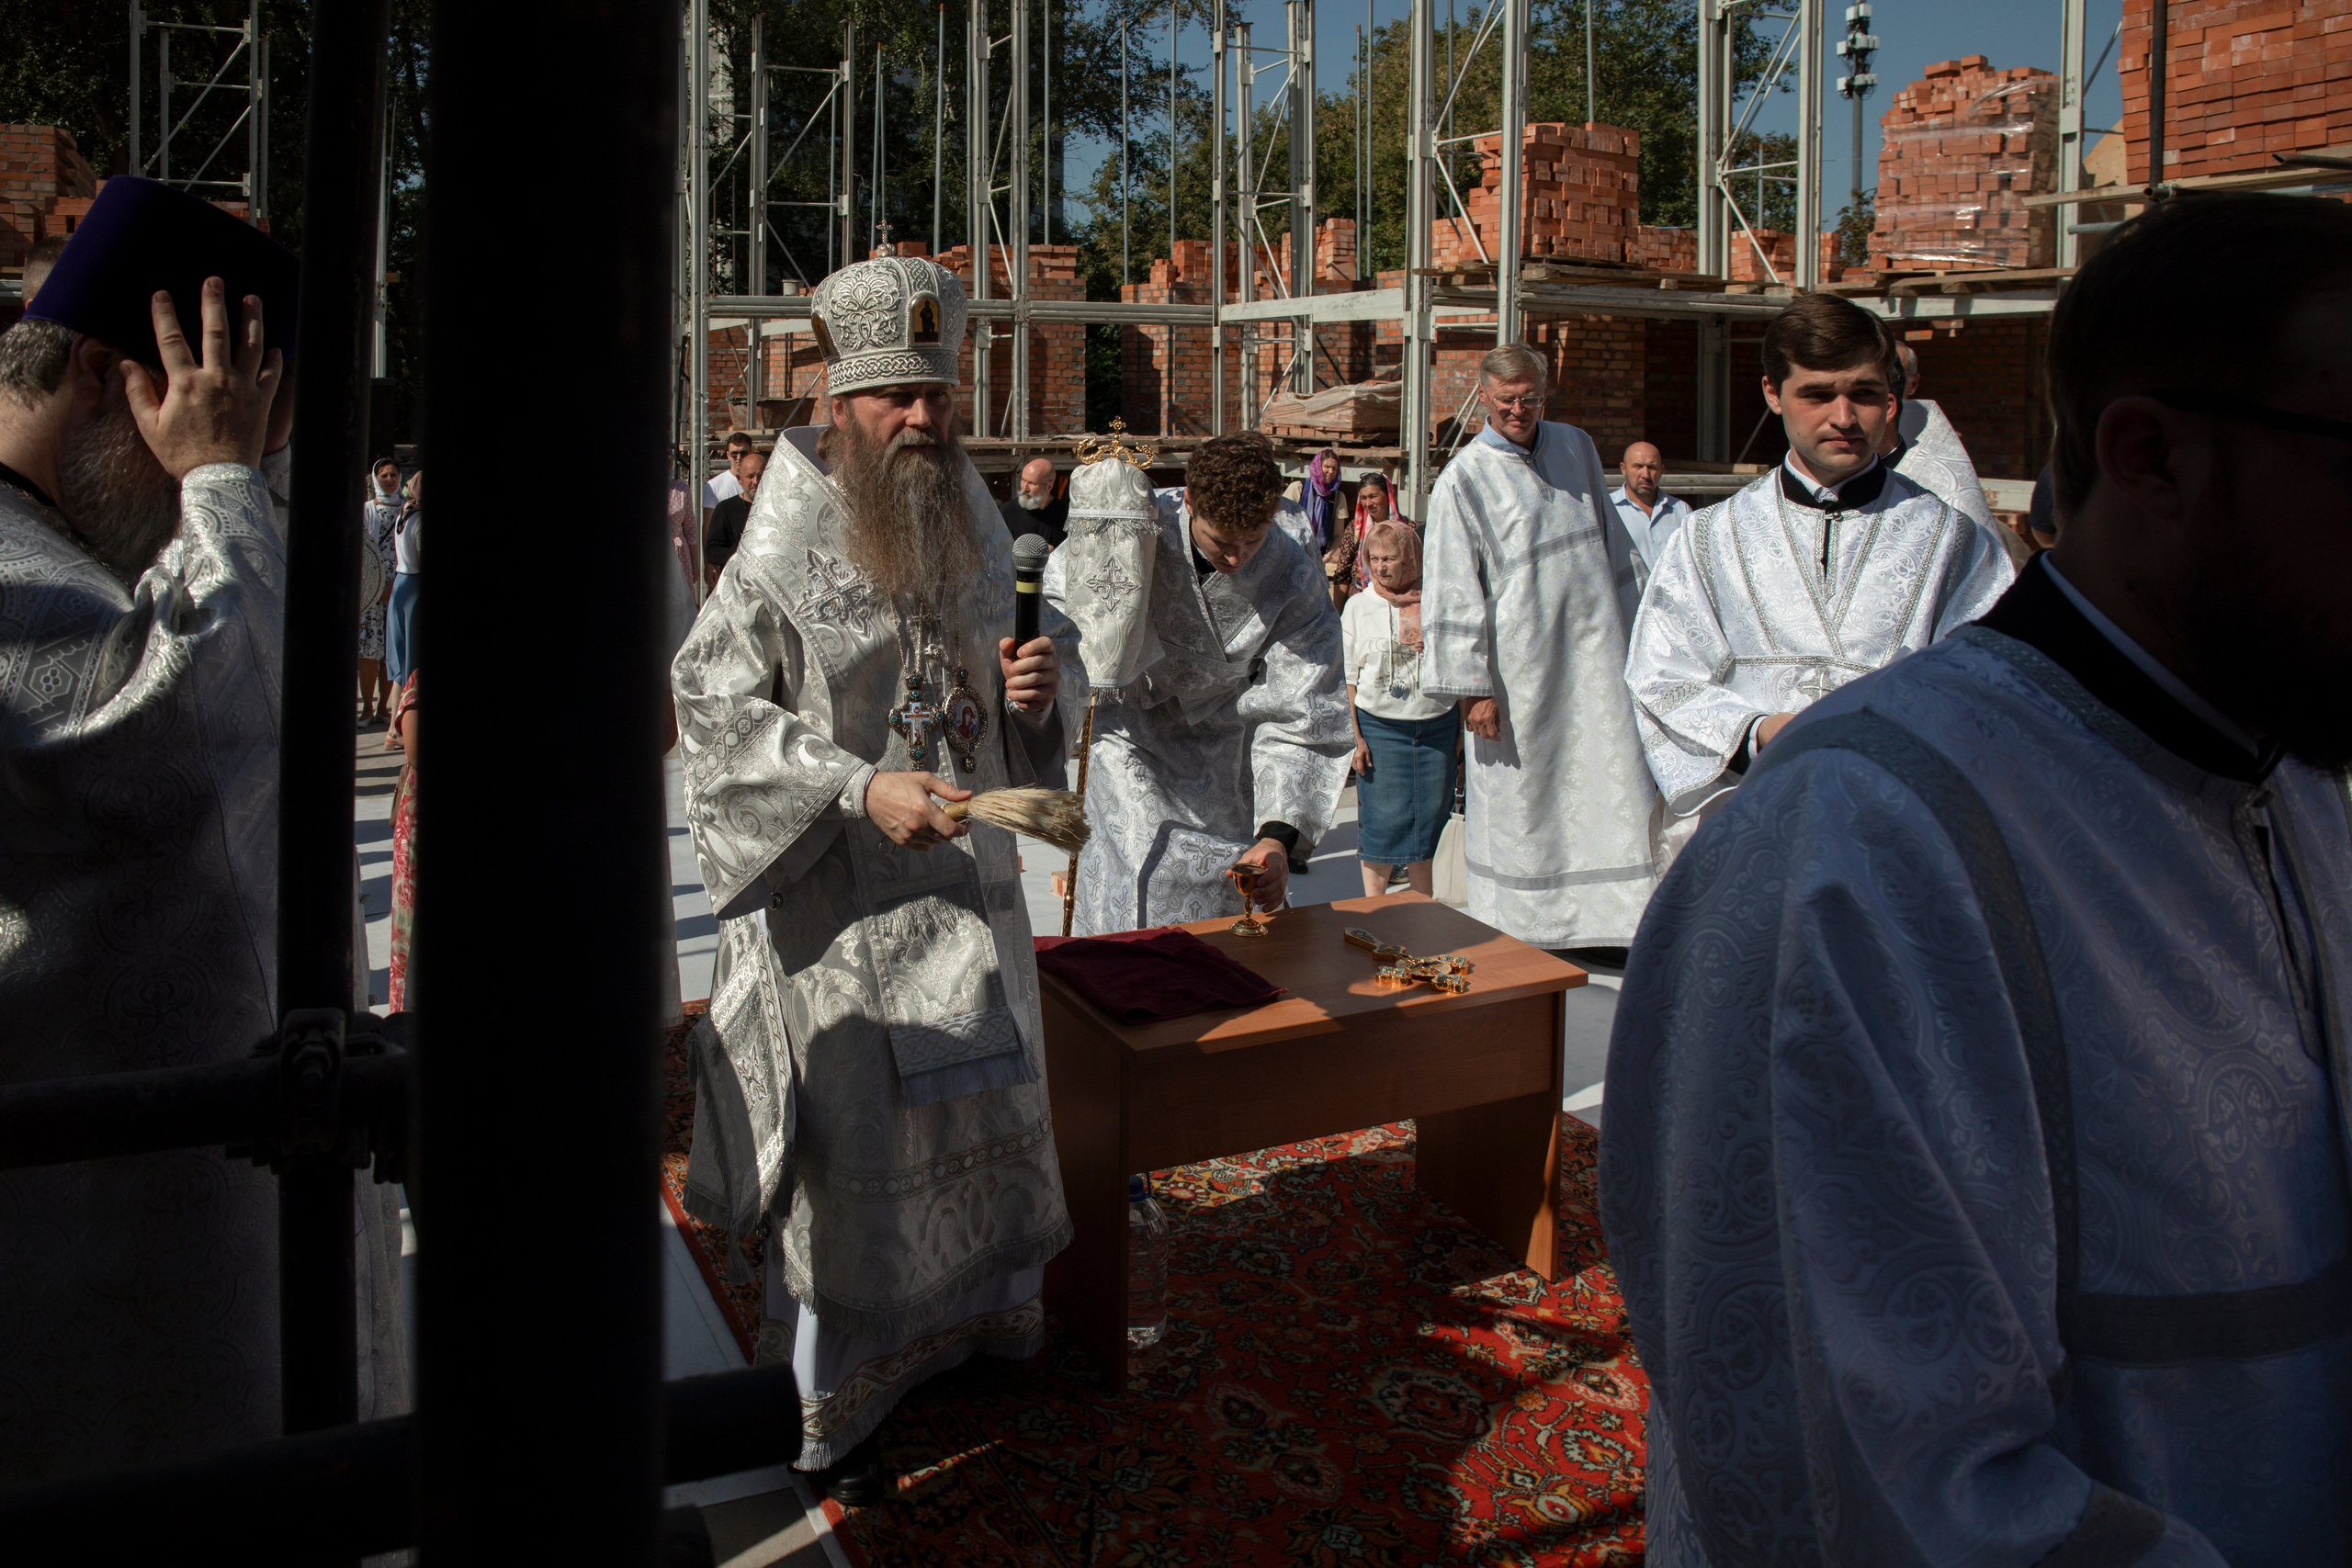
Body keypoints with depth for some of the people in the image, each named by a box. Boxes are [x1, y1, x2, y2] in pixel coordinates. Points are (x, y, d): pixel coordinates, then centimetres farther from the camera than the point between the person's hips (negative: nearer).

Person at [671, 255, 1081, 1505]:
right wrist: (859, 790, -25)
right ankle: (825, 1413, 20)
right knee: (852, 1150, 3)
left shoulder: (974, 537, 7)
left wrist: (1034, 693, -8)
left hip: (965, 885, 6)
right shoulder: (782, 555, -12)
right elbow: (713, 710, -15)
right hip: (841, 901, -6)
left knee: (973, 1119, 18)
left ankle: (965, 1326, 40)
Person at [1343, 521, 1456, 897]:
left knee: (1429, 817, 7)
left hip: (1437, 725, 2)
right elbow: (1346, 679, 0)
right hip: (1379, 727, -2)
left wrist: (1462, 726, 7)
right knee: (1381, 819, -3)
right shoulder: (1359, 606, 2)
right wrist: (1353, 736, -7)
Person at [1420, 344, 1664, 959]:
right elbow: (1453, 591, -9)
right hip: (1520, 667, -5)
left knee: (1612, 790, 5)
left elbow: (1615, 550, 18)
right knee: (1519, 792, 3)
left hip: (1595, 656, 5)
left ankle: (1599, 925, 15)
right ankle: (1518, 931, 16)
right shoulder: (1464, 479, -6)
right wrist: (1472, 685, -14)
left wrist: (1633, 634, 15)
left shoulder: (1577, 448, 9)